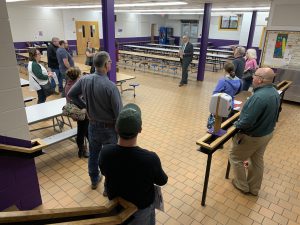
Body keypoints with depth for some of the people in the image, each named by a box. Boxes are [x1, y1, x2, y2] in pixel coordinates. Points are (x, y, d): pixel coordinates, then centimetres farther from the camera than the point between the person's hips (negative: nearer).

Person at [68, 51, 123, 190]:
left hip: (93, 126, 6)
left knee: (93, 154, 24)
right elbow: (119, 113, -22)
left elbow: (71, 95, 7)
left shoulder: (84, 80, -9)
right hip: (108, 128, -5)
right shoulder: (110, 86, -27)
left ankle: (94, 180, 46)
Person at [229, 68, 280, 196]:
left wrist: (237, 124, -12)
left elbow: (248, 121, -33)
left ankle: (242, 186, 29)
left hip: (253, 136, -9)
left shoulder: (259, 97, -33)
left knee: (235, 157, 13)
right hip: (267, 133, 9)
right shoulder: (275, 93, -1)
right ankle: (254, 189, 39)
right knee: (257, 161, 22)